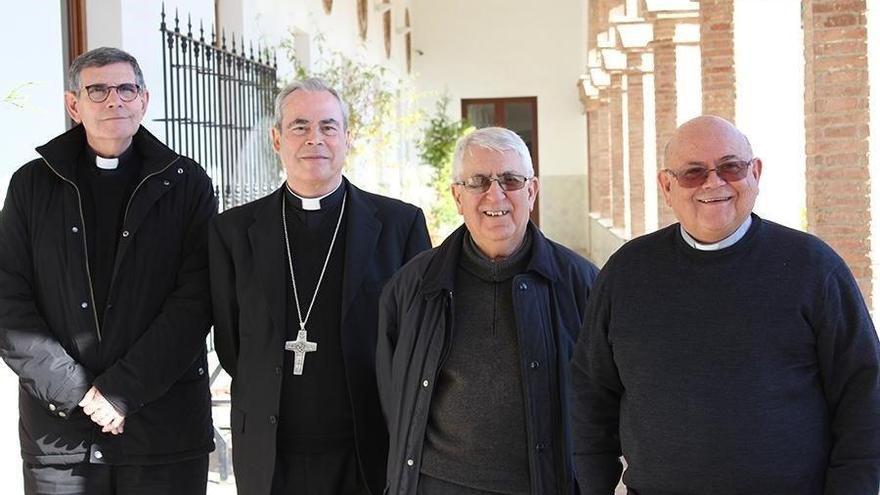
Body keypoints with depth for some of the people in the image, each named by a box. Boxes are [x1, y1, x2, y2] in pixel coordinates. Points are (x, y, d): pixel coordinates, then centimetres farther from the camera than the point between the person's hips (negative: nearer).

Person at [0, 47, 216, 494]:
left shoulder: (186, 183, 4)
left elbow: (195, 299, -5)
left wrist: (123, 390, -12)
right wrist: (73, 388, -10)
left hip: (166, 426, -1)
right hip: (57, 430, 1)